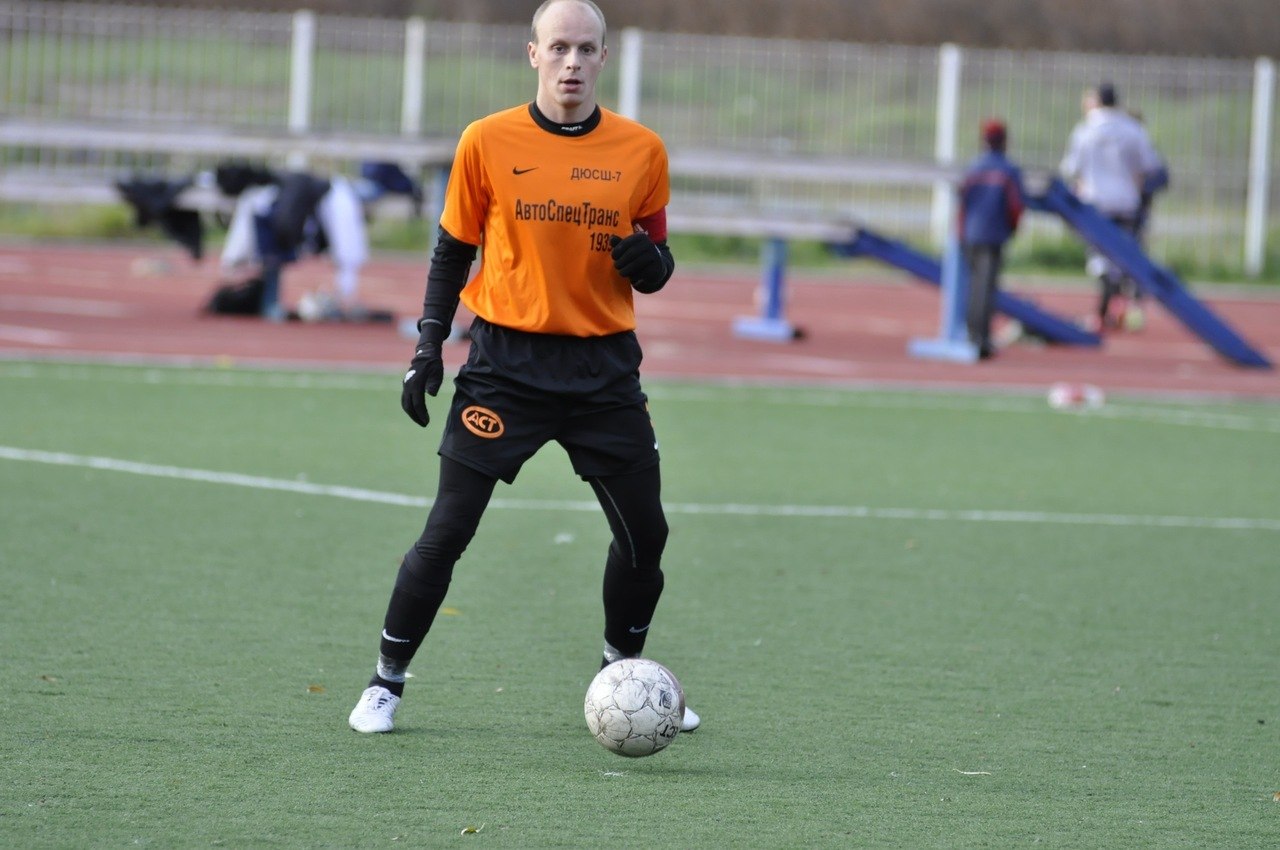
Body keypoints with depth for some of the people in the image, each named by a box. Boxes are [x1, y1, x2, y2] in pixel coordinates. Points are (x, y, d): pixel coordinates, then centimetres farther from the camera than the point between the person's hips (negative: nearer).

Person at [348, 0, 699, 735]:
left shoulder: (642, 151, 3)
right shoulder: (488, 142, -1)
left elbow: (656, 267, 11)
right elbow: (453, 253, 7)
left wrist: (647, 262, -13)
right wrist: (428, 349, 0)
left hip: (605, 368, 2)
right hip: (506, 362, -2)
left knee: (645, 532, 4)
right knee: (447, 530, -6)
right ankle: (388, 681, 8)